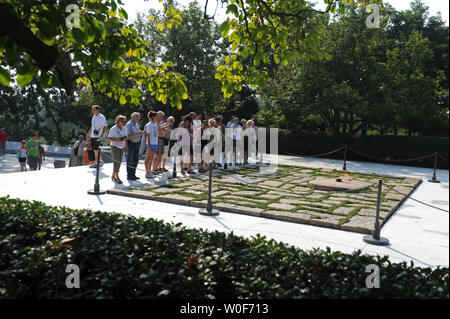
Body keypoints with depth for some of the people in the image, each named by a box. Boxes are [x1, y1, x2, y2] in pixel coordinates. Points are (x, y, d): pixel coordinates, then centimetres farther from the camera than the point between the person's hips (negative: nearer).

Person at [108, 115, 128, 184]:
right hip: (114, 147, -6)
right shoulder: (113, 129, -9)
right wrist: (117, 140, -23)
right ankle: (117, 178, -5)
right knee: (116, 161, -7)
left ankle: (113, 176, 21)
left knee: (119, 162, 8)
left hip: (121, 147, 6)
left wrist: (126, 148, 10)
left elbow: (126, 138, 14)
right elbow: (109, 138, -10)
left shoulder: (124, 128, 9)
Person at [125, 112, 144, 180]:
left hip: (137, 143, 8)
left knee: (136, 159, 10)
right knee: (130, 160, -3)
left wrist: (141, 133, 1)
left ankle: (133, 174, 19)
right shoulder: (128, 125, -13)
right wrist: (137, 134, -27)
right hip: (131, 144, -8)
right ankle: (129, 175, 5)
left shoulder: (136, 124, 13)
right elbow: (128, 136, -21)